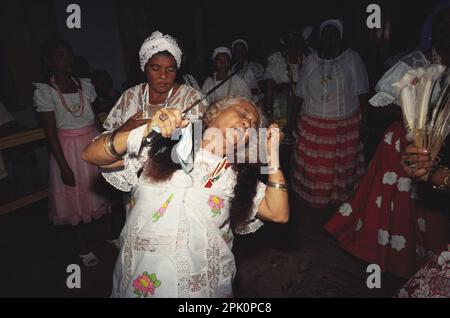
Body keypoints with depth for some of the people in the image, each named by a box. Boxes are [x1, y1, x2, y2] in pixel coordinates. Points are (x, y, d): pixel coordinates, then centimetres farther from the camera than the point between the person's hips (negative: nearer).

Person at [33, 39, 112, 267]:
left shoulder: (84, 85, 2)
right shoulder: (44, 92, -11)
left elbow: (96, 120, 6)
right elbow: (51, 134, -12)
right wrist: (64, 167, -14)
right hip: (69, 149, -3)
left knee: (102, 191, 12)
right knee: (77, 199, 9)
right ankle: (84, 248, 29)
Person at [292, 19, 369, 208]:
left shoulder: (352, 59, -2)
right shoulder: (310, 61, 5)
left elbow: (361, 93, -3)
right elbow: (301, 94, 5)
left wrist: (363, 120, -8)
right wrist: (293, 118, 4)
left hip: (346, 125, -1)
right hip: (312, 124, 2)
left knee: (342, 164, 11)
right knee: (312, 164, 8)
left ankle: (340, 197, 30)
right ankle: (312, 197, 27)